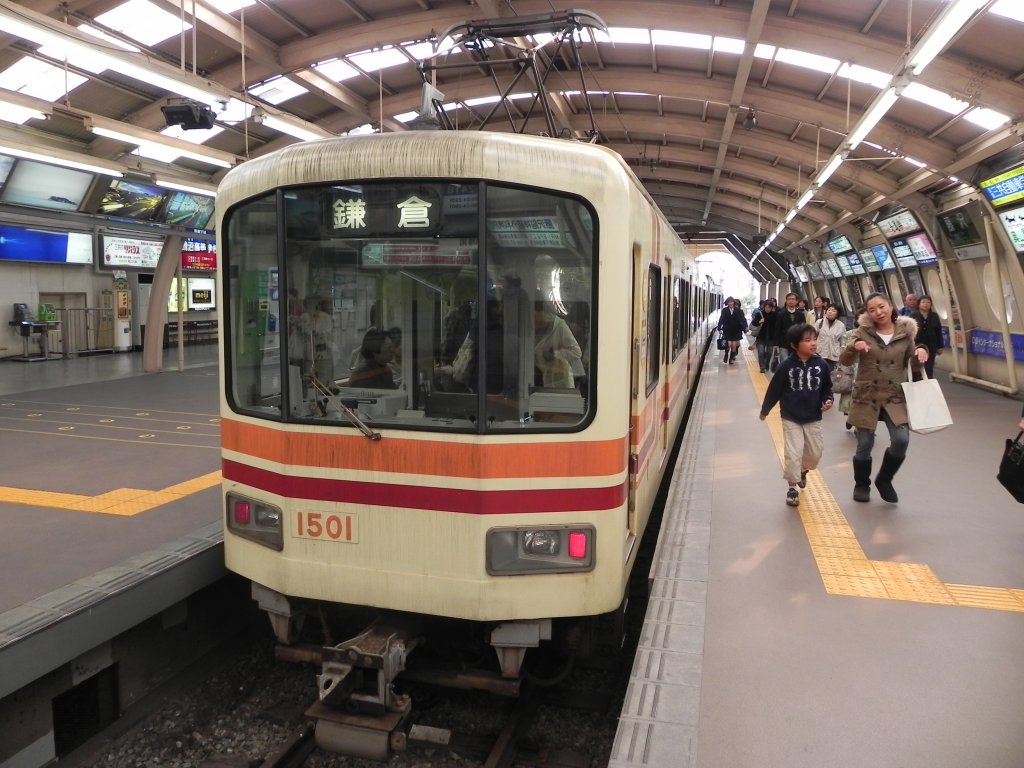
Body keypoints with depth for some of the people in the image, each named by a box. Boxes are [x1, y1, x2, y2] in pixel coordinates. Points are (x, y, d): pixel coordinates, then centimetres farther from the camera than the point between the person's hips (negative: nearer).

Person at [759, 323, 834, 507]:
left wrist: (827, 400, -13)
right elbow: (774, 389, -5)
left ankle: (803, 471, 46)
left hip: (813, 418, 3)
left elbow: (827, 387, 6)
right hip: (791, 418, -3)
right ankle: (792, 487, 15)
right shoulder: (786, 366, -16)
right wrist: (765, 410, 4)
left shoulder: (821, 364, -8)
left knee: (815, 452, 13)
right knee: (793, 453, -4)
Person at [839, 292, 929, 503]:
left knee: (901, 440, -14)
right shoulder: (863, 332, -4)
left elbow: (911, 363, 10)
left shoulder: (905, 332, 0)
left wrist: (920, 352, -12)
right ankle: (862, 484, 29)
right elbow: (844, 361, -7)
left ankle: (884, 480, 12)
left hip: (895, 397, 1)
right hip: (866, 397, -1)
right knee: (864, 445, 4)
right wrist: (854, 346, -28)